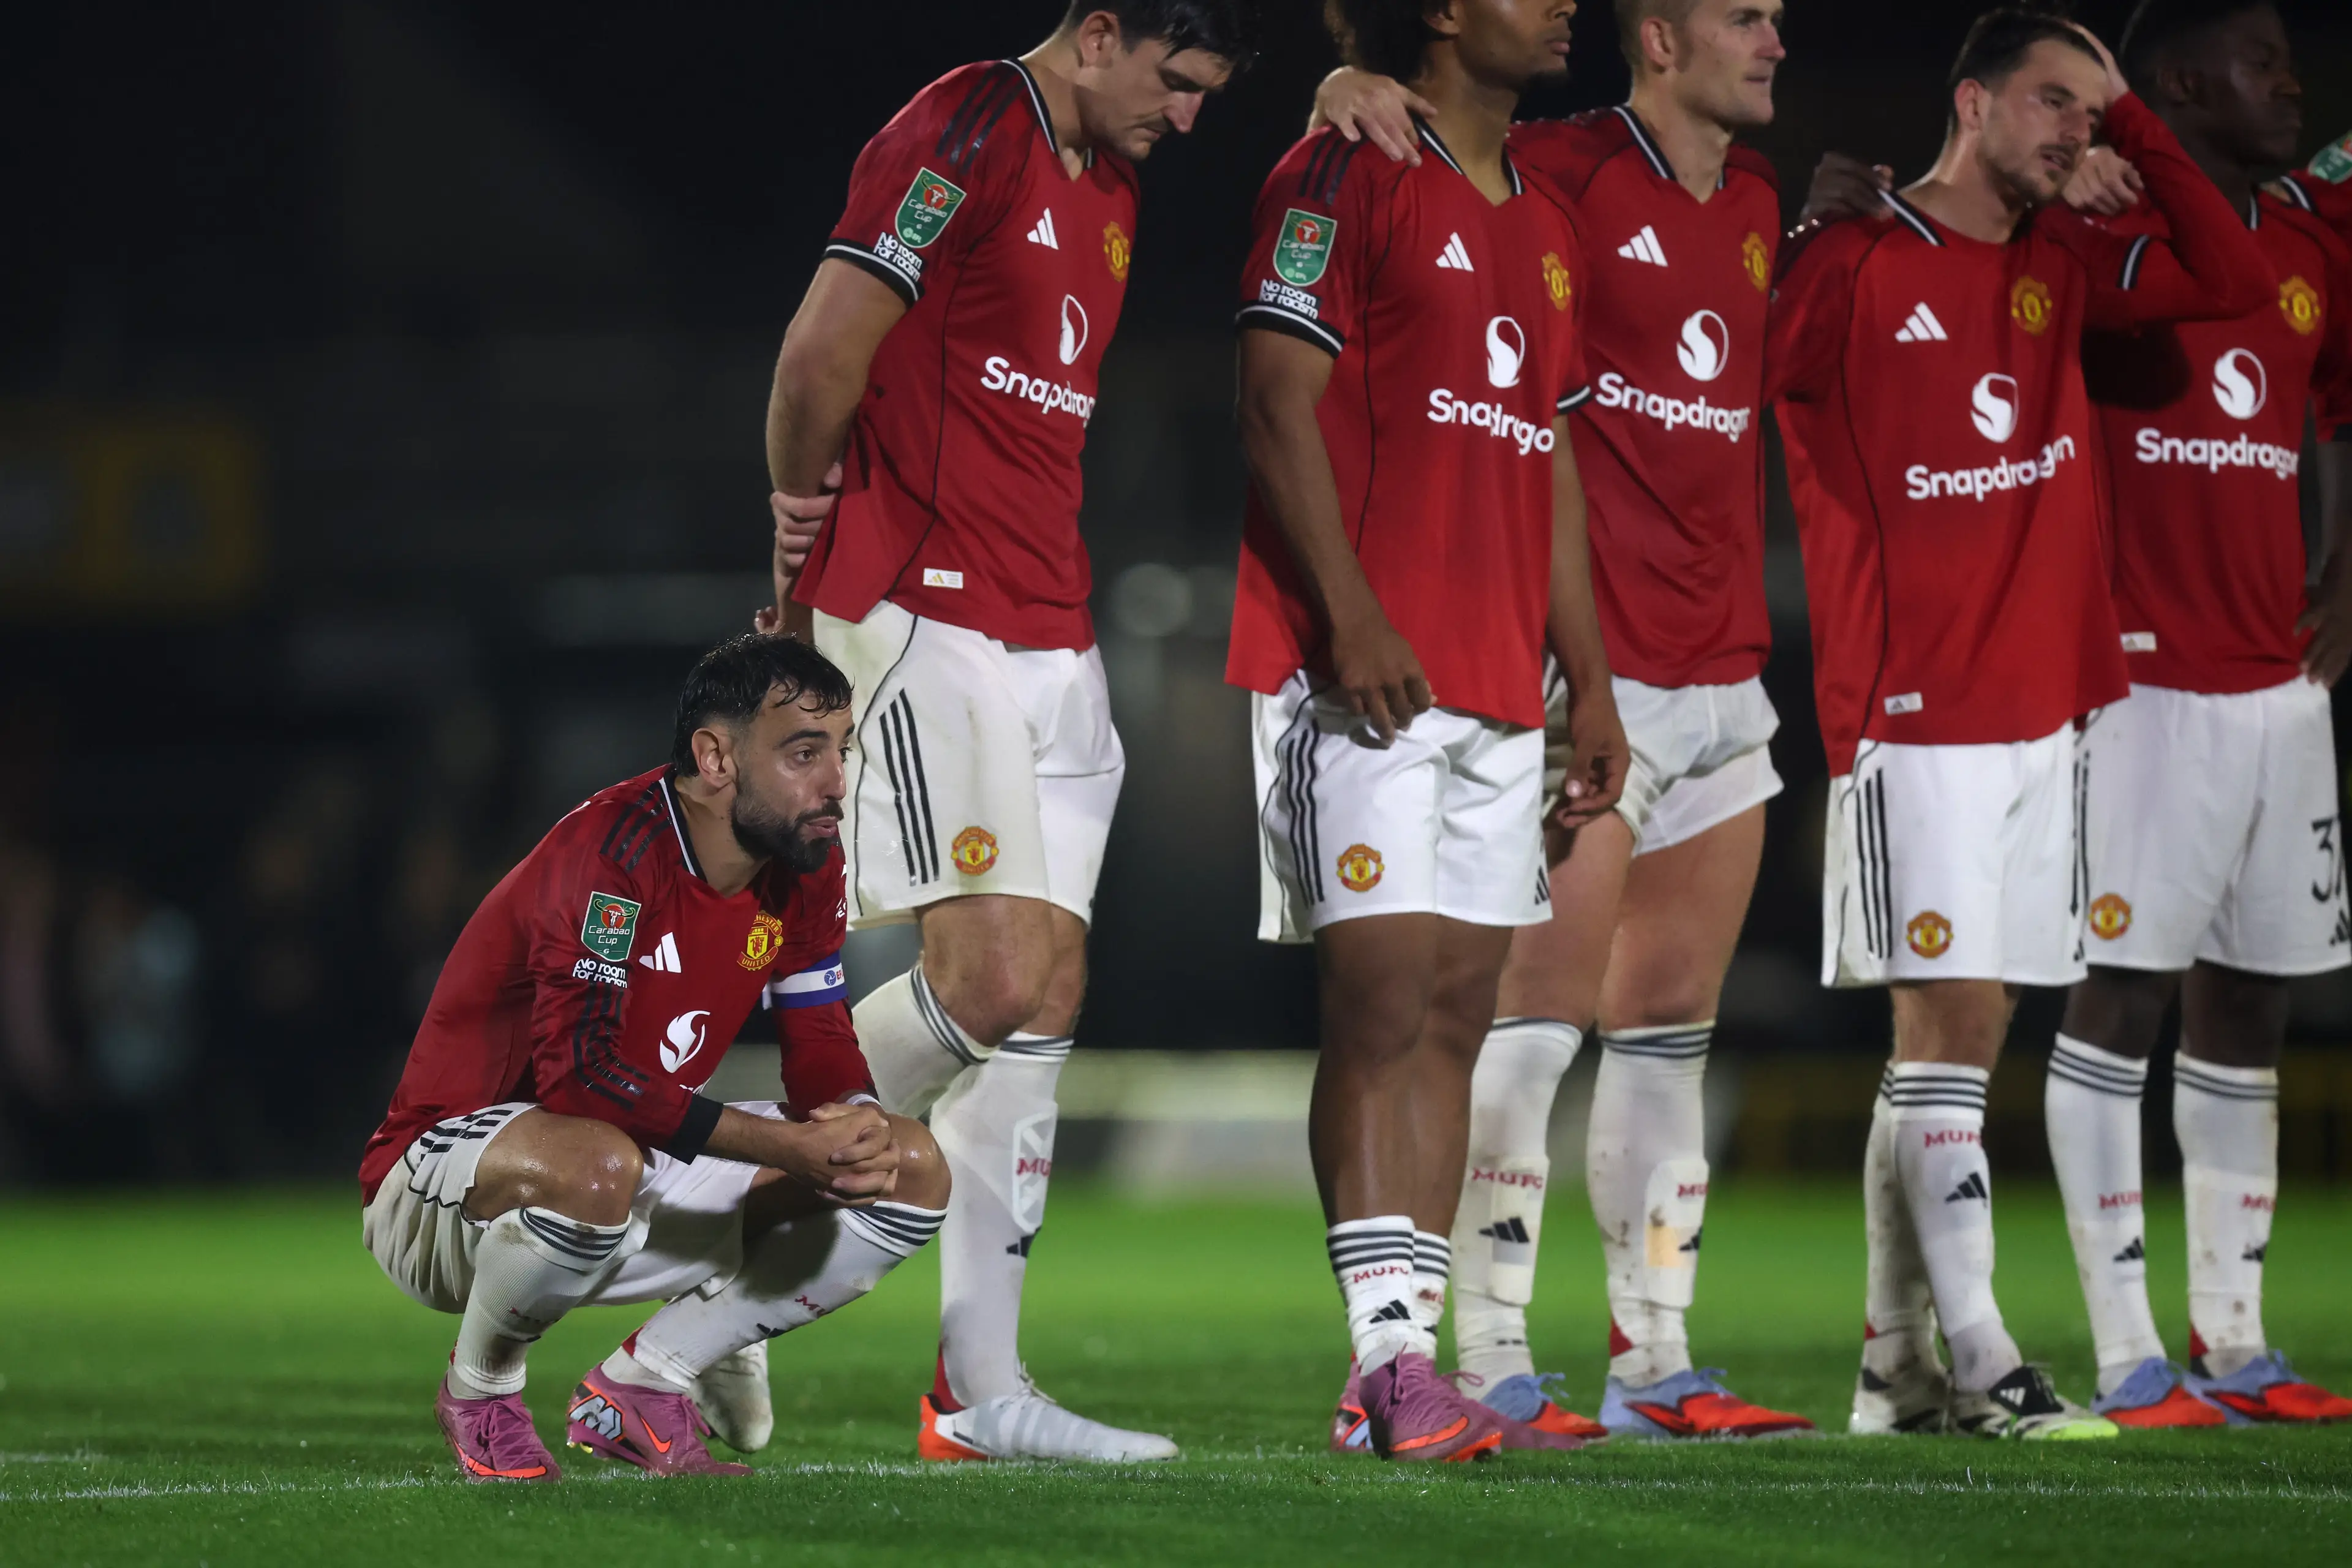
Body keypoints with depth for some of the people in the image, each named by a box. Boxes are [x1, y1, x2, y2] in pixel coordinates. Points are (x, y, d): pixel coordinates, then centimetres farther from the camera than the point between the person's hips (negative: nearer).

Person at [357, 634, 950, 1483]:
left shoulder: (806, 867, -1)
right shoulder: (612, 851, -25)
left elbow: (823, 1053, 6)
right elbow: (578, 1073, -34)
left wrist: (857, 1132, -20)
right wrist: (788, 1146, -35)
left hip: (635, 1178, 8)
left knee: (912, 1174, -1)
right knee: (595, 1164, -43)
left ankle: (641, 1384, 1)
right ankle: (478, 1390, -11)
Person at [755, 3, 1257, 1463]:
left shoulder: (1110, 188, 18)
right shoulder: (963, 138, -11)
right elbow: (823, 356, -14)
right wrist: (808, 516, 2)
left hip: (1052, 638, 9)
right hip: (923, 622, -9)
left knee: (1050, 998, 4)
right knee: (995, 982, -17)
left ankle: (985, 1393, 6)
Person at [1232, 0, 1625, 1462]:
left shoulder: (1546, 222, 20)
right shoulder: (1349, 177, -4)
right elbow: (1278, 400, -11)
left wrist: (1591, 680, 18)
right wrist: (1350, 614, -19)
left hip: (1501, 684, 8)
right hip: (1370, 674, -8)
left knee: (1456, 1016, 5)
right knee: (1384, 1000, -12)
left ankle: (1412, 1374, 6)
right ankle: (1392, 1359, -14)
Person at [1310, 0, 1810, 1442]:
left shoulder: (1757, 202, 15)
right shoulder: (1569, 174, -8)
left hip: (1725, 672, 8)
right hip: (1592, 671, -8)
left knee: (1672, 1028, 10)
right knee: (1544, 1013, -8)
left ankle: (1655, 1362, 14)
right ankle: (1495, 1363, -4)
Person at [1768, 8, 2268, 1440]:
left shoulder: (2065, 266, 13)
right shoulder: (1849, 269, -5)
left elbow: (2236, 283, 6)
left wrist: (2131, 120, 4)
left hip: (2043, 705, 6)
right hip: (1916, 717, -6)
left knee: (1957, 1033, 8)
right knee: (1952, 1020, -10)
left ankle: (1899, 1362, 12)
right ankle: (1982, 1364, -11)